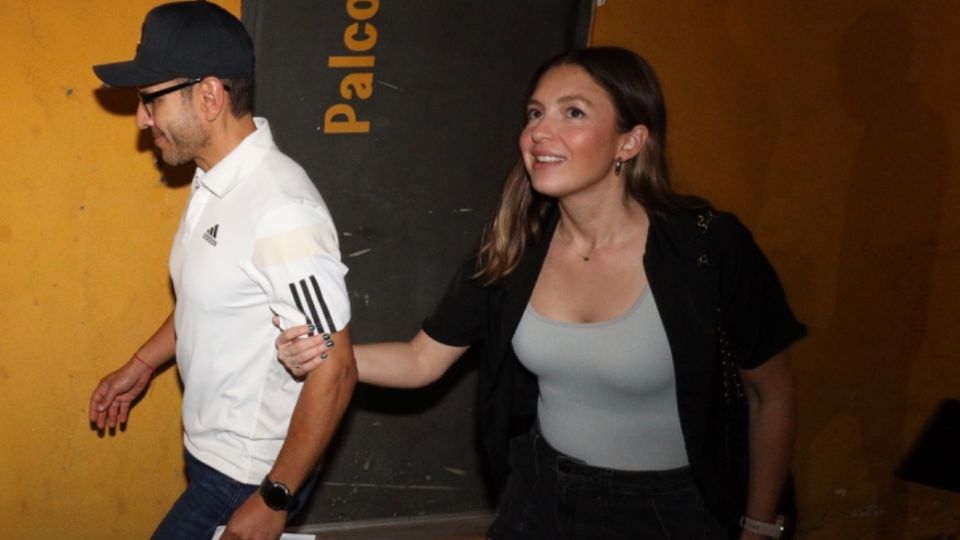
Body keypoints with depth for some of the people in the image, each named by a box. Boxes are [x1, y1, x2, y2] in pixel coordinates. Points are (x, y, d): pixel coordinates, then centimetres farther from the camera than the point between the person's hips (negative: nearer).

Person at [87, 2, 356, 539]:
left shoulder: (282, 210, -27)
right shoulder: (214, 183, 1)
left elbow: (335, 371, -25)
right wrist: (142, 364, 20)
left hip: (251, 473, -8)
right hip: (210, 451, 8)